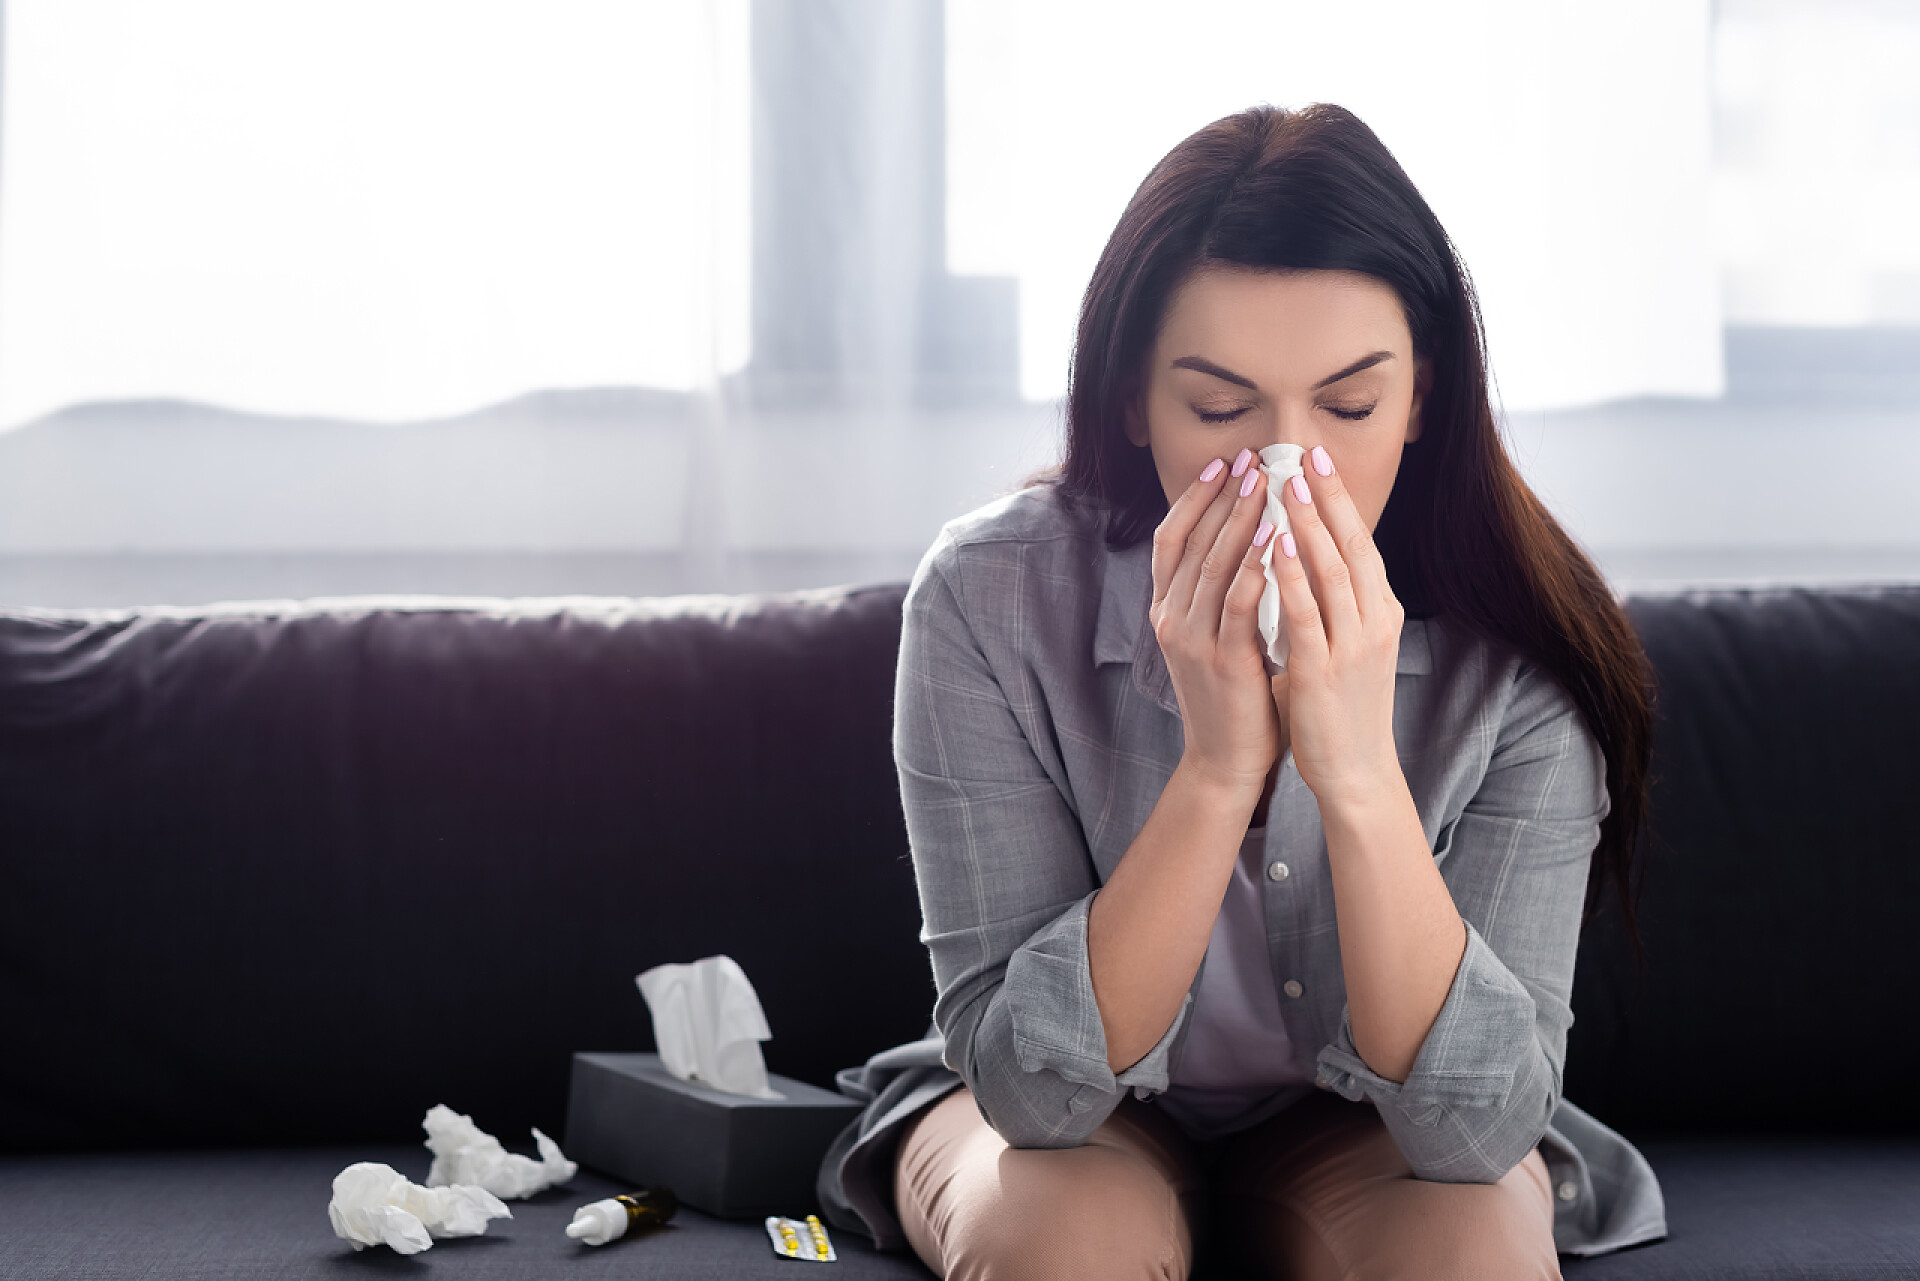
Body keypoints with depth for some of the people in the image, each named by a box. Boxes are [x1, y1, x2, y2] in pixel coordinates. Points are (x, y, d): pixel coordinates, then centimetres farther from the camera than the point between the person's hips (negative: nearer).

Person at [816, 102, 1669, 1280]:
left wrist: (1360, 775, -40)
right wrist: (1217, 769, -38)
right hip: (1072, 1131, -1)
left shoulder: (1522, 657, -21)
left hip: (1361, 1133, 1)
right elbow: (1028, 1083, -25)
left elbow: (1483, 1125, -27)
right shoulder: (990, 599, -23)